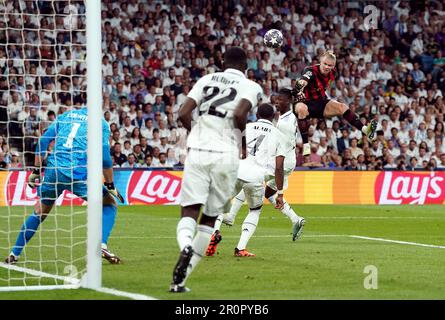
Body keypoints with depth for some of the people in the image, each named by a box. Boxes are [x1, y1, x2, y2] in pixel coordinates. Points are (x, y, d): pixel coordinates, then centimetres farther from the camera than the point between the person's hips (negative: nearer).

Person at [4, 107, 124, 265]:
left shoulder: (66, 115, 19)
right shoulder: (100, 123, 8)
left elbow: (43, 141, 11)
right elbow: (105, 157, -1)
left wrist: (36, 171, 13)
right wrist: (110, 186, 6)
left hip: (53, 171, 3)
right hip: (79, 174, -3)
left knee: (39, 212, 21)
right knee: (109, 204, 15)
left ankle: (14, 254, 19)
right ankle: (102, 246, -5)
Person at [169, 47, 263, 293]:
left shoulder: (206, 80, 14)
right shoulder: (251, 87, 5)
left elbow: (183, 114, 4)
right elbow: (240, 114, -15)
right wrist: (243, 141, 3)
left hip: (198, 152, 1)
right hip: (226, 155, -1)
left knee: (189, 212, -2)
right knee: (210, 218, 10)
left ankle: (186, 247, -37)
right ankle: (181, 278, 3)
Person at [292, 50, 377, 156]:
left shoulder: (332, 73, -2)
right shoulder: (311, 71, -25)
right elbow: (302, 82, -48)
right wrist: (299, 90, -65)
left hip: (320, 102, 6)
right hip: (304, 102, -6)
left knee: (342, 107, -16)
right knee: (302, 109, -40)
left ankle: (365, 129, -27)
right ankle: (306, 145, -40)